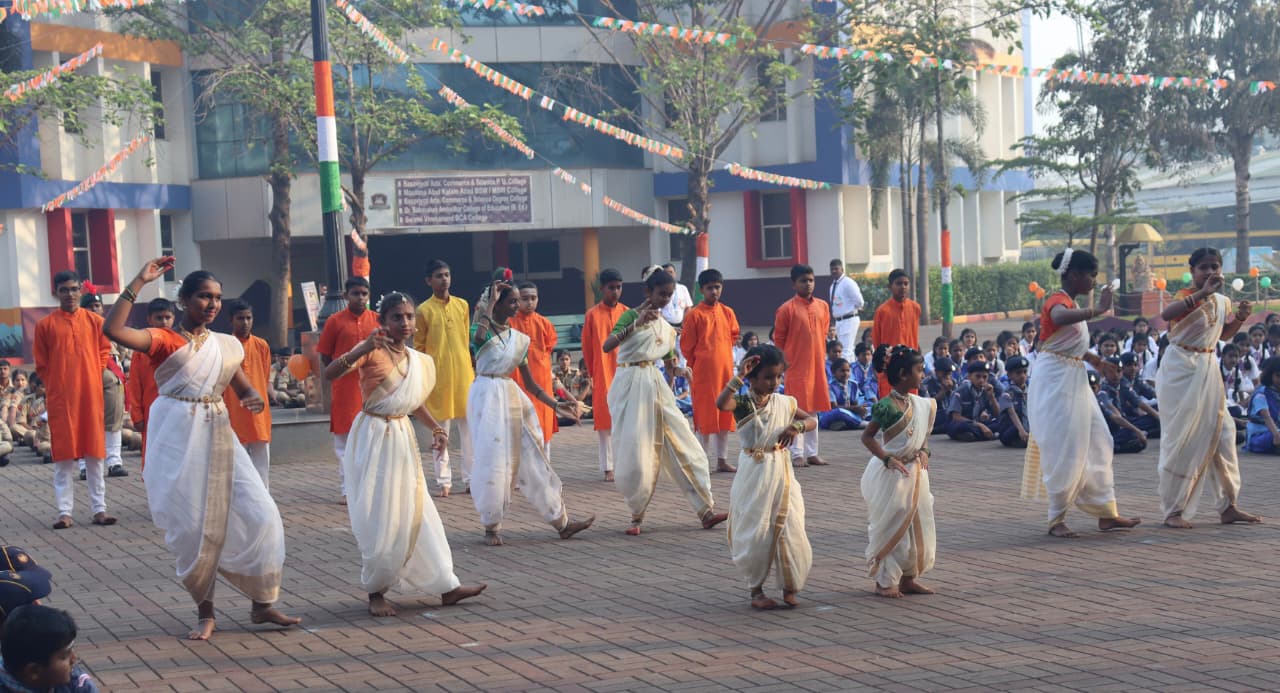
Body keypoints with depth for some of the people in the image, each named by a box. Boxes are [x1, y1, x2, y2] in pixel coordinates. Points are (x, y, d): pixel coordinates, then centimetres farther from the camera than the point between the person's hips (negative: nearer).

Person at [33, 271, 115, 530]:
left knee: (95, 455, 4)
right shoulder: (45, 325, 1)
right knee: (63, 456, 1)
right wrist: (56, 385, 1)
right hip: (60, 398, -1)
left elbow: (104, 351, 13)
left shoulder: (95, 321, 4)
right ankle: (65, 512, 4)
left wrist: (93, 377, 4)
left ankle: (100, 509, 9)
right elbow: (41, 364, 6)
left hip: (91, 395, 1)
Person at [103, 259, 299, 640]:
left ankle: (262, 604, 8)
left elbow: (244, 388, 17)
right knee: (192, 526, 0)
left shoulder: (227, 345, 12)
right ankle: (205, 612, 16)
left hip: (218, 435, 4)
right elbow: (113, 329, -19)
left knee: (259, 514, -3)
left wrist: (256, 399, -8)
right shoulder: (163, 340, -3)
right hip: (178, 437, -4)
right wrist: (139, 281, -19)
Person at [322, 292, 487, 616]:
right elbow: (329, 374, -27)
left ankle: (446, 586, 13)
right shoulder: (372, 351, -13)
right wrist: (361, 349, -41)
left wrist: (435, 428, 9)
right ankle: (376, 592, 13)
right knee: (380, 520, -2)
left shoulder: (418, 361, 7)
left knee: (417, 514, 10)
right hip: (373, 439, -6)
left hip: (403, 439, 7)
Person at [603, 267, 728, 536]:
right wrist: (636, 324, -29)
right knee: (635, 453, -5)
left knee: (683, 445, -1)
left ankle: (706, 510, 1)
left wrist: (677, 370, 3)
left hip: (656, 386, 6)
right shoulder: (631, 316, -6)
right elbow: (606, 346, -22)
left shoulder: (665, 327, 12)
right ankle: (636, 516, 10)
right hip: (631, 385, -6)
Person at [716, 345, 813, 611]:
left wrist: (797, 426, -13)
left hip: (781, 474, 4)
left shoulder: (784, 402, 4)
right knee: (756, 533, 2)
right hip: (753, 475, -4)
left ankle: (789, 588, 17)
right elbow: (721, 403, -30)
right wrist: (739, 376, -29)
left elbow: (812, 420, 7)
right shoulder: (742, 402, -8)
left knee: (790, 530, 2)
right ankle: (756, 590, 17)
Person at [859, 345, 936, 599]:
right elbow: (867, 437, -14)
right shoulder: (887, 406, -18)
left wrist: (924, 451, -3)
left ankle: (908, 578, 22)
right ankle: (884, 581, 10)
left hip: (915, 471, 8)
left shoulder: (920, 404, 4)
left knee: (916, 524, 11)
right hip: (892, 474, -8)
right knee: (890, 526, 0)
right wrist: (887, 459, -23)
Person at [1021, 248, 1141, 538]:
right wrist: (1098, 310, -41)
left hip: (1074, 381, 10)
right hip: (1055, 380, -10)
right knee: (1064, 449, -7)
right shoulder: (1058, 301, -14)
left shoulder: (1070, 303, 15)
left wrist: (1094, 360, 24)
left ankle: (1106, 513, 13)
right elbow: (1059, 318, -40)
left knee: (1096, 442, 9)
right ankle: (1056, 519, 2)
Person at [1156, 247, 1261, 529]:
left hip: (1208, 369, 7)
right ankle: (1173, 511, 3)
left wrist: (1240, 318, 6)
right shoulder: (1186, 297, -12)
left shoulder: (1223, 301, 9)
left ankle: (1228, 507, 18)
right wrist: (1202, 293, -38)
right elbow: (1166, 314, -35)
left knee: (1221, 434, 8)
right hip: (1180, 368, -7)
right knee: (1181, 439, -5)